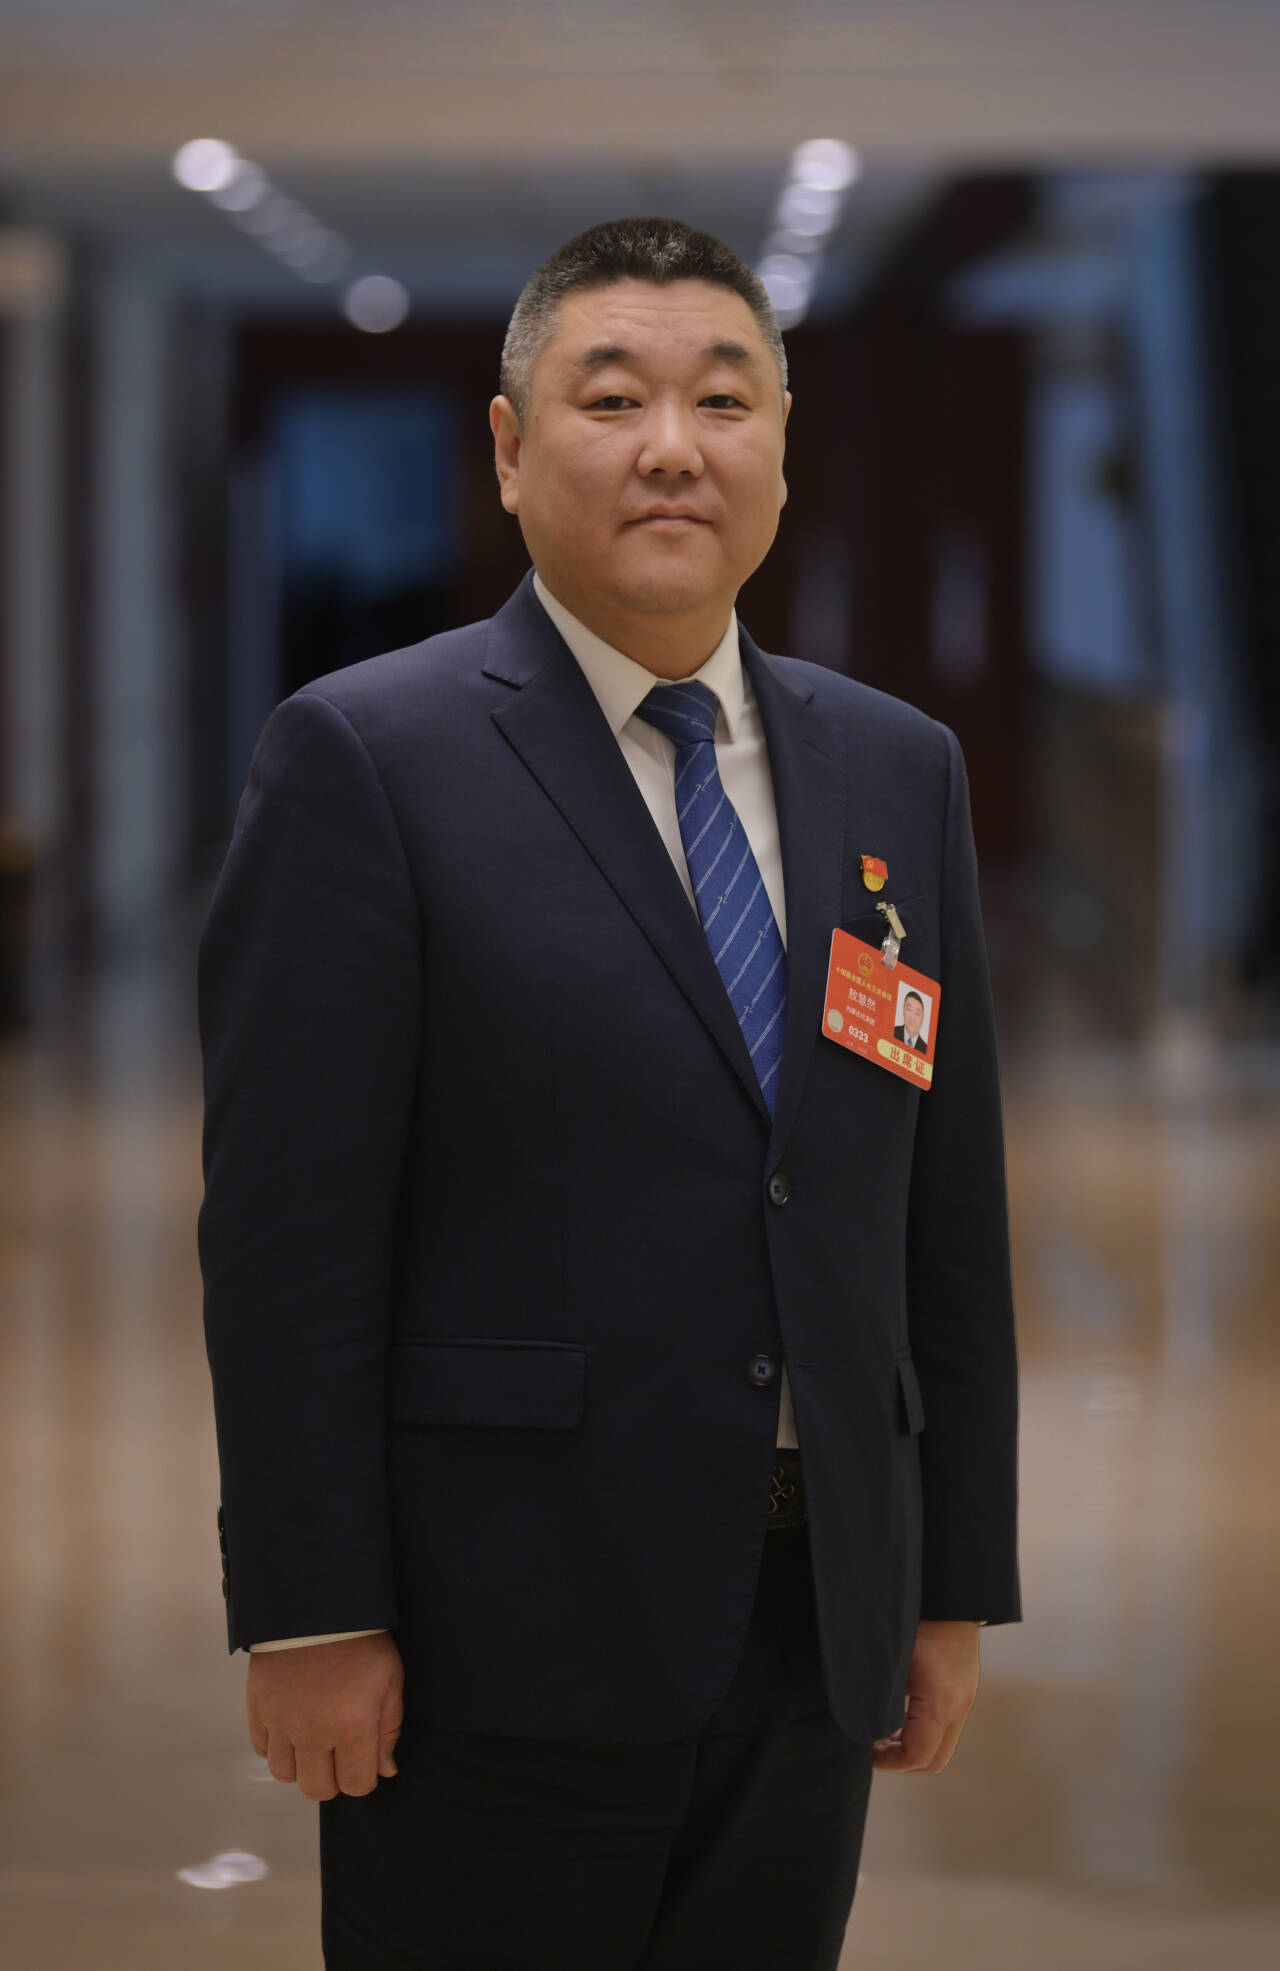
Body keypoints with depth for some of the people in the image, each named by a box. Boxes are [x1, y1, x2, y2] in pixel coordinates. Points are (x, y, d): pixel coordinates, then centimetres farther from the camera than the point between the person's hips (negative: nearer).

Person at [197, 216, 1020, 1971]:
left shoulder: (901, 772, 11)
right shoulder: (365, 757, -6)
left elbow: (952, 1216, 12)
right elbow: (288, 1229, -9)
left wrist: (957, 1589, 9)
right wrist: (307, 1619, -13)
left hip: (815, 1630, 5)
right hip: (502, 1647, -5)